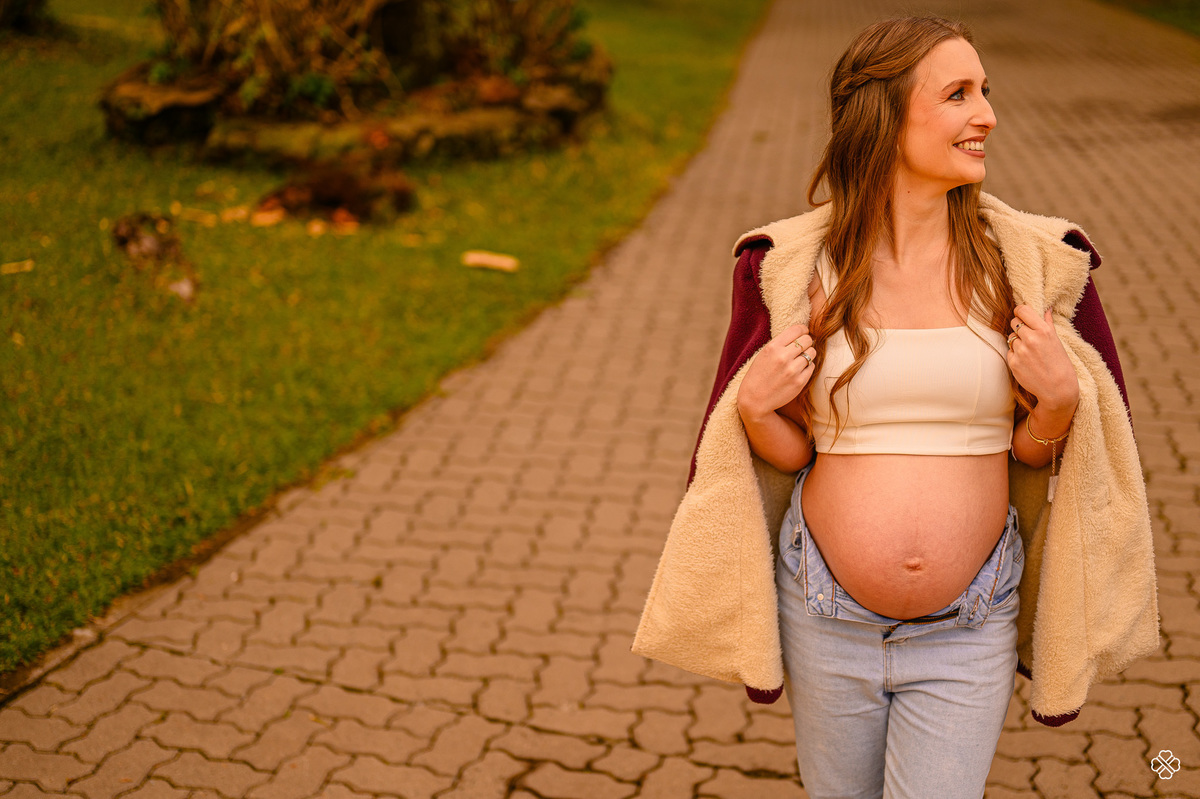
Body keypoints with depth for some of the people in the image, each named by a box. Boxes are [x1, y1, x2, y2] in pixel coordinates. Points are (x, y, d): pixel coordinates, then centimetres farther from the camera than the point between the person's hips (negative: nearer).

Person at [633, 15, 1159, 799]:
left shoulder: (1032, 259, -6)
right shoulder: (791, 267, -8)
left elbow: (1036, 450, 4)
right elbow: (788, 452, 2)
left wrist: (1059, 400, -16)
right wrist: (754, 407, -17)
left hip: (966, 638, 0)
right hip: (826, 616, 1)